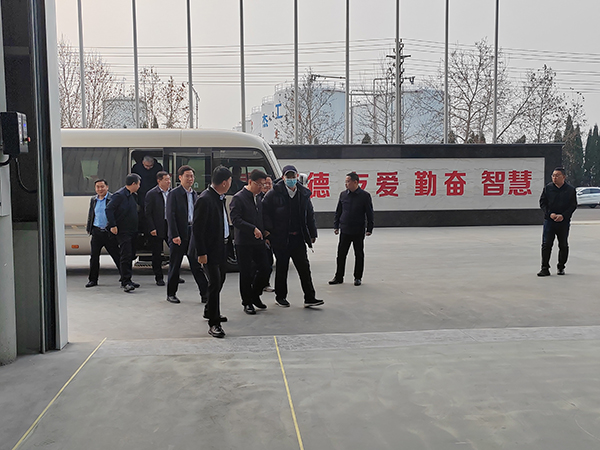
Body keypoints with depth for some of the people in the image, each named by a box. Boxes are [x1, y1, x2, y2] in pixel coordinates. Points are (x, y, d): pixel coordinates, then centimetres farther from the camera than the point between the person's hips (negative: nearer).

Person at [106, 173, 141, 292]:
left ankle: (126, 280, 21)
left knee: (130, 255, 12)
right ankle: (125, 282, -11)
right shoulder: (119, 195, -14)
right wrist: (113, 226, -20)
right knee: (126, 255, -12)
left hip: (132, 231, 9)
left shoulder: (133, 195, 13)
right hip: (123, 232, -9)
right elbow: (109, 209, -18)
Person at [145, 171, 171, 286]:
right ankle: (159, 277, 15)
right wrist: (152, 229, -12)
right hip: (157, 228, -4)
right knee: (157, 254, 4)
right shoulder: (151, 194, -6)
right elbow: (147, 213, -7)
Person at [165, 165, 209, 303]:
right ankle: (171, 294, 17)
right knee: (175, 265, 5)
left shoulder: (195, 194, 13)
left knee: (196, 265, 6)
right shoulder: (174, 194, -6)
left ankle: (205, 293, 6)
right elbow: (170, 216, -11)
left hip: (192, 234, 5)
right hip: (178, 235, -5)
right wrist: (175, 235, -17)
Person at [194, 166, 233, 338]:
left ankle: (210, 311, 41)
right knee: (215, 283, -9)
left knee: (219, 279, 21)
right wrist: (201, 253, -20)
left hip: (221, 246, 10)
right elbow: (197, 228, -20)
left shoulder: (220, 197, 8)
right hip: (210, 249, -10)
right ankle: (213, 324, -3)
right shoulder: (205, 199, -20)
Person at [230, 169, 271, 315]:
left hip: (258, 241, 7)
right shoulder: (238, 198, -9)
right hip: (244, 243, -7)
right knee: (246, 273, 2)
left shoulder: (258, 198, 15)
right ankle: (247, 303, 15)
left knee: (266, 269, 3)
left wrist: (264, 232, 10)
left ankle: (255, 295, 24)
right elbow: (236, 220, -17)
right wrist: (253, 229, -22)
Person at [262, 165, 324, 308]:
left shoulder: (303, 194, 7)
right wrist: (267, 229, -13)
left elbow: (310, 215, 14)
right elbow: (265, 211, -4)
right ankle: (280, 296, 23)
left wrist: (312, 234, 12)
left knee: (304, 267, 1)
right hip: (280, 238, -3)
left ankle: (309, 298, 6)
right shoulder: (274, 194, -5)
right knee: (281, 268, 8)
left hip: (298, 238, 3)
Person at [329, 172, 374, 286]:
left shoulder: (365, 195, -6)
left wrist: (369, 228, -5)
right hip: (344, 230, 3)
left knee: (359, 255, 8)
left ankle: (358, 278, 19)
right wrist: (336, 226, 8)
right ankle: (339, 277, 16)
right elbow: (338, 211, 12)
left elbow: (369, 213, -3)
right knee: (341, 254, 5)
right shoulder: (343, 194, 5)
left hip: (358, 231, -3)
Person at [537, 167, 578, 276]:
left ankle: (561, 267, 22)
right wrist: (550, 214, -11)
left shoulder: (570, 189, 0)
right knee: (546, 245, -5)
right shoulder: (548, 188, 2)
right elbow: (542, 203, 4)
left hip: (564, 222, 0)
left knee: (563, 246, 8)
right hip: (549, 220, 0)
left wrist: (563, 216, -13)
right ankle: (545, 268, -1)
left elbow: (573, 205, 1)